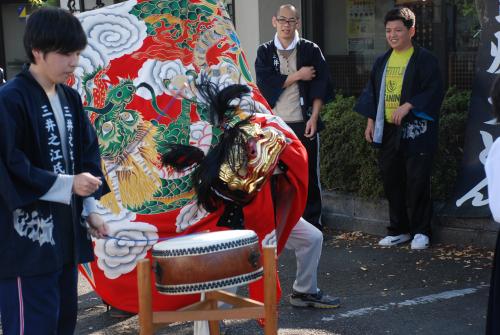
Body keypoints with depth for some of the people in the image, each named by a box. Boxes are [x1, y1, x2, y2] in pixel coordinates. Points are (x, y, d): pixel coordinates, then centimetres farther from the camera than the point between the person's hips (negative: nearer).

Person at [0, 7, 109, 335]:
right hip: (27, 237, -7)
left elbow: (87, 154, 15)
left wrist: (89, 209, 7)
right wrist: (68, 185, -18)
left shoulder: (70, 98, 10)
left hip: (65, 228, 8)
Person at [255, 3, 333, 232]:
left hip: (304, 123, -1)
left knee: (309, 174, 3)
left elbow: (320, 87, 0)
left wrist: (314, 118, -9)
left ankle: (312, 222, 14)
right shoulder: (265, 52, 7)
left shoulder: (310, 50, 4)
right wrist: (298, 75, -9)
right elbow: (265, 83, -7)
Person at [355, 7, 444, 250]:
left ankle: (420, 231, 8)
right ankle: (399, 230, 19)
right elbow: (372, 93, 18)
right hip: (387, 131, 6)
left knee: (417, 182, -3)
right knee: (392, 182, 8)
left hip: (415, 131, -6)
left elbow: (434, 90, -12)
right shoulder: (382, 61, 14)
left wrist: (408, 106, -20)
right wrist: (370, 121, 10)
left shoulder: (424, 59, -5)